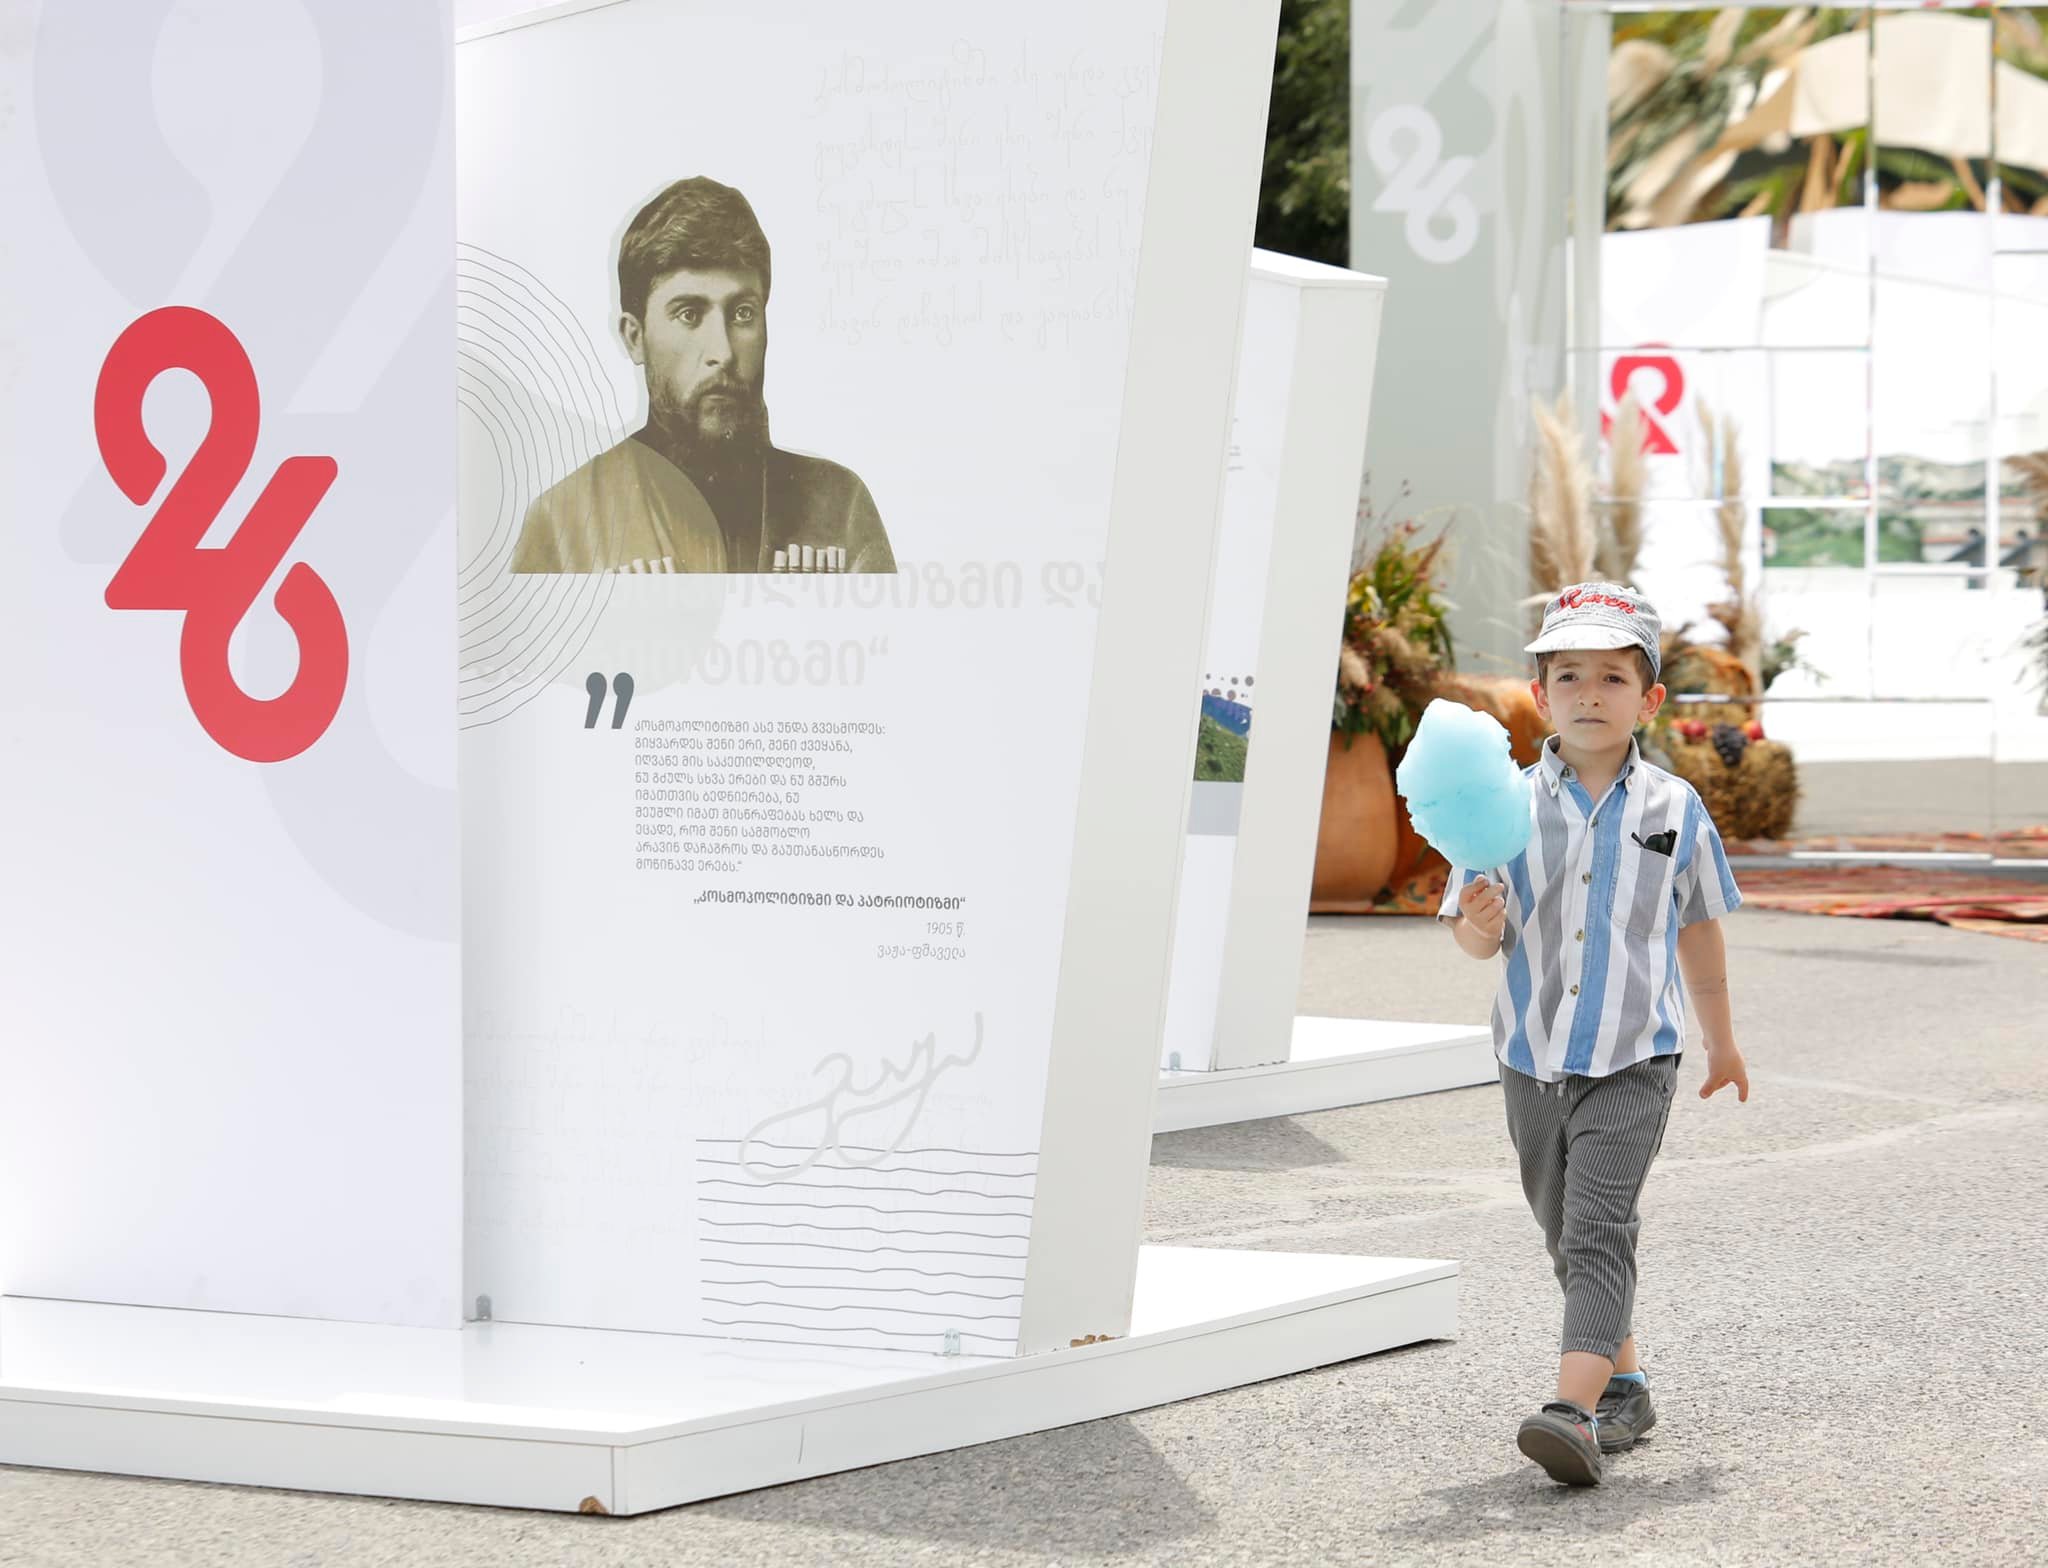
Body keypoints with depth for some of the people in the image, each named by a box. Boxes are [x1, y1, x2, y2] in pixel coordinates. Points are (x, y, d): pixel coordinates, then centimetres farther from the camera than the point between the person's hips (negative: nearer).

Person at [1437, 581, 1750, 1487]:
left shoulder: (1673, 809, -2)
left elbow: (1699, 933, 12)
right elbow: (1479, 939, -1)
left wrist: (1721, 1041, 21)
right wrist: (1478, 924, -26)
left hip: (1632, 1059, -3)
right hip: (1532, 1056, 3)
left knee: (1598, 1232, -16)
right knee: (1569, 1239, 15)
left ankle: (1574, 1410, -25)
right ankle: (1624, 1384, 32)